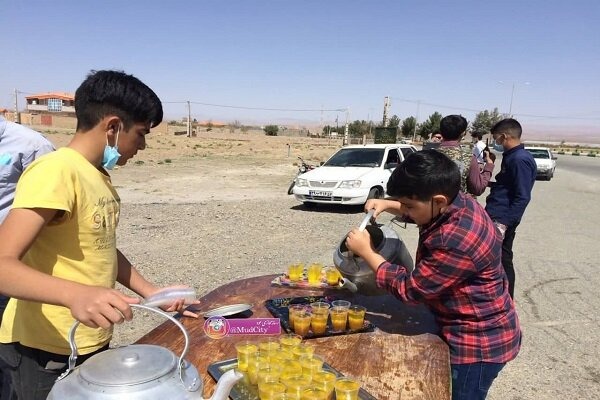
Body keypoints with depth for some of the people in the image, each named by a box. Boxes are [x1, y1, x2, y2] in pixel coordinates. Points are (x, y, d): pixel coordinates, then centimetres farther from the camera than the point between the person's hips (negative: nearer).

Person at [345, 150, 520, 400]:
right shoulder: (458, 204, -7)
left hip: (478, 344, -9)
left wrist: (366, 252, -17)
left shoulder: (456, 242, -37)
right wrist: (387, 204, 0)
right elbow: (419, 211, 17)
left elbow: (410, 289, -25)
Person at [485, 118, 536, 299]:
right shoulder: (511, 157, 13)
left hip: (502, 220, -10)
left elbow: (522, 197, -21)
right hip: (496, 216, 10)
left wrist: (504, 222, -24)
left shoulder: (520, 159, -18)